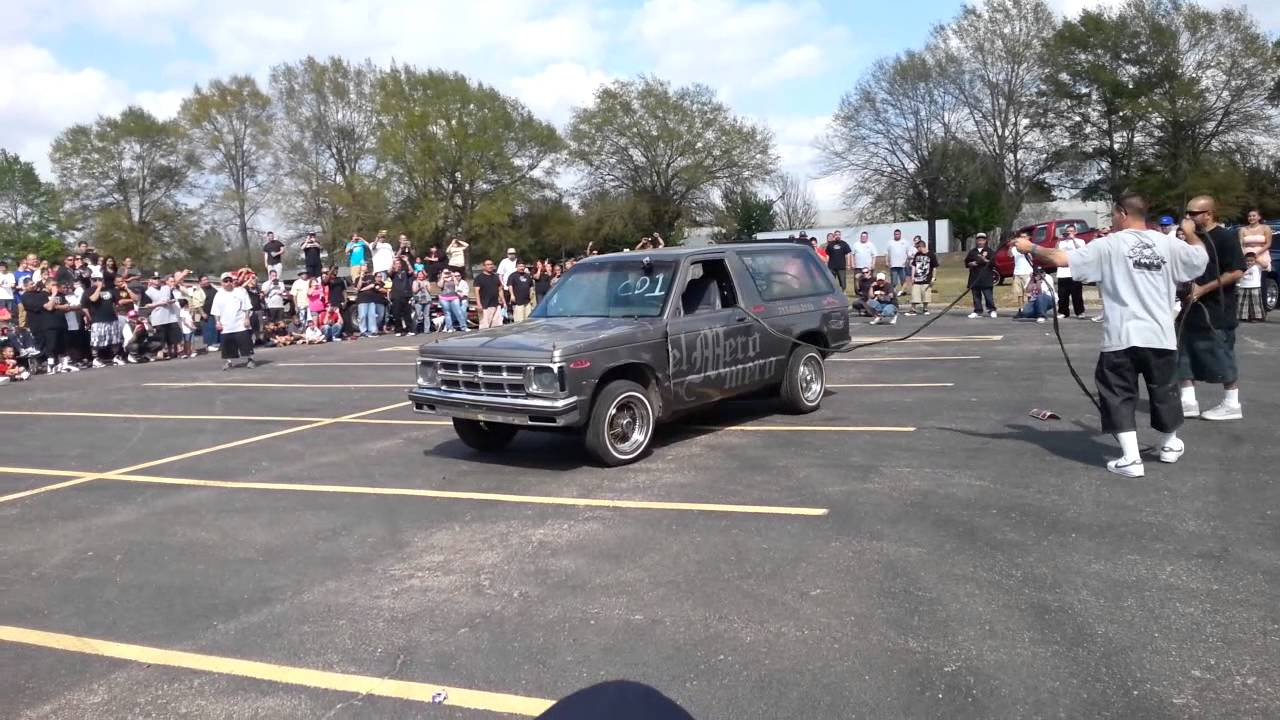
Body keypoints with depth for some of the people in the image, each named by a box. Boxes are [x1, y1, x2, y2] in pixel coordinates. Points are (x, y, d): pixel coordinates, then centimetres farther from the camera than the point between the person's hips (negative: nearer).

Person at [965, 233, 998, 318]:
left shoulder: (989, 251, 7)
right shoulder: (972, 252, 16)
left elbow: (993, 262, -1)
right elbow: (966, 262, 16)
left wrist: (986, 261, -17)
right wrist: (970, 264, -4)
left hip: (986, 277, -4)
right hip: (975, 277, 4)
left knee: (988, 294, -7)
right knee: (976, 295, 4)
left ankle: (992, 310, 0)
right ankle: (978, 311, 9)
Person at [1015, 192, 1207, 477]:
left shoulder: (1109, 245, -6)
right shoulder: (1168, 243, 5)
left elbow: (1062, 259, -11)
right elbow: (1202, 257, 23)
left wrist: (1031, 247, 3)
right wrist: (1190, 233, 41)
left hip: (1121, 337, -4)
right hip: (1160, 335, 4)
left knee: (1119, 395, 3)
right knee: (1164, 389, 21)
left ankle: (1131, 459, -3)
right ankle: (1170, 445, 41)